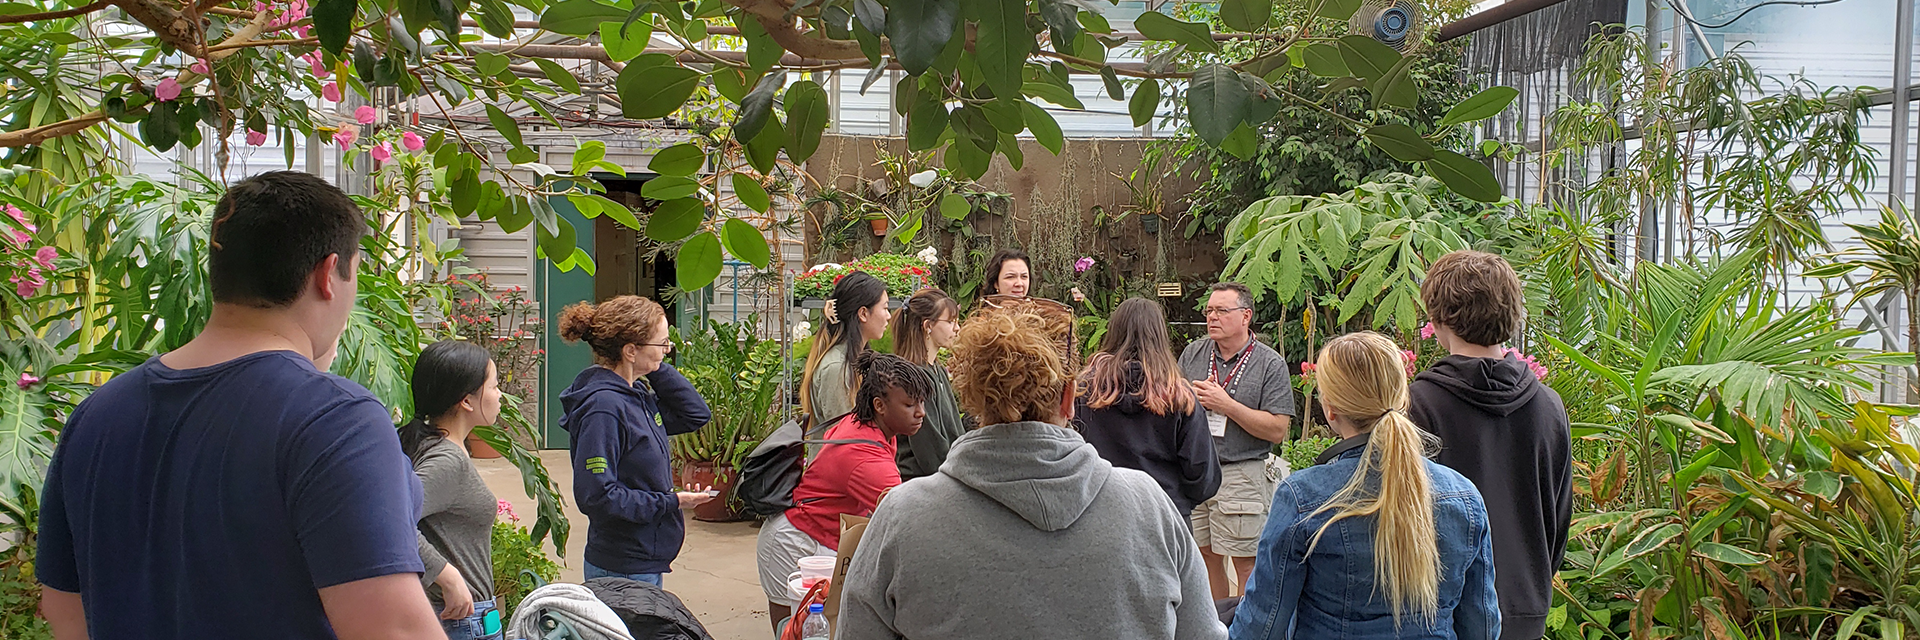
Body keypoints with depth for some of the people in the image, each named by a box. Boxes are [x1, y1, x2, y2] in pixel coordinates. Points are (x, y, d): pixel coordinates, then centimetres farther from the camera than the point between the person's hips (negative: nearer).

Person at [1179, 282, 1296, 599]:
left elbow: (1277, 430, -10)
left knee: (1246, 562, 0)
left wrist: (1226, 404, -13)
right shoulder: (1193, 354, 10)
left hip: (1242, 475, -4)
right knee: (1205, 557, 12)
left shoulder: (1271, 364, -3)